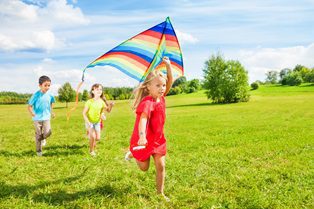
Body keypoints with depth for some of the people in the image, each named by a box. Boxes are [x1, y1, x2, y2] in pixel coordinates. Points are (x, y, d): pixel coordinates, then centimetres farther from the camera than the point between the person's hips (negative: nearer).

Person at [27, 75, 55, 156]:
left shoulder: (49, 95, -1)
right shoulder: (36, 95, -13)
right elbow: (29, 106, -10)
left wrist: (51, 112, 12)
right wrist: (32, 113, -28)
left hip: (46, 117, 3)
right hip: (37, 118, -2)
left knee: (48, 132, -14)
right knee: (38, 135, 6)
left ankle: (43, 138, 23)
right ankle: (39, 150, 23)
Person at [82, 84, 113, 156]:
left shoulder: (101, 101, -8)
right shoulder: (89, 102, -21)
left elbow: (108, 110, -1)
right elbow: (84, 113, -17)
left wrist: (110, 106, -22)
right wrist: (88, 122, -27)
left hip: (97, 122, 4)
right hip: (89, 122, -4)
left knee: (98, 138, 3)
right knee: (93, 136, -15)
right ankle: (91, 150, 8)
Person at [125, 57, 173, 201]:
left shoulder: (161, 97, -4)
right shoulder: (147, 102, -27)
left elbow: (170, 82, 2)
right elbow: (143, 119, -43)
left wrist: (168, 66, -8)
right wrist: (142, 136, -58)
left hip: (158, 139, 6)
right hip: (144, 140, -6)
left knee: (161, 166, 5)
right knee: (144, 167, 13)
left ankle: (160, 193, 20)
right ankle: (132, 154, 42)